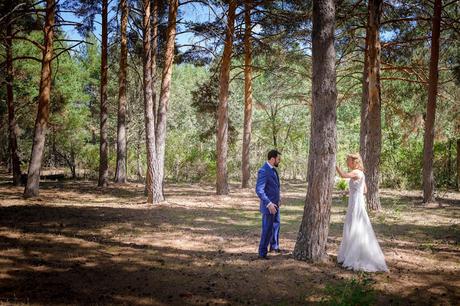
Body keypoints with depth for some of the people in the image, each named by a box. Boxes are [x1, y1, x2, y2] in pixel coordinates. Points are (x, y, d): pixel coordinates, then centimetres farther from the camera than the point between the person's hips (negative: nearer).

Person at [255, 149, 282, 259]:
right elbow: (259, 190, -26)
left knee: (276, 226, 22)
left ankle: (274, 247, 39)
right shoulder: (263, 171, -22)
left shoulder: (273, 169, 8)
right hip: (269, 205, -10)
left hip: (275, 204, 10)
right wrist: (269, 204, -28)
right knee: (267, 229, -2)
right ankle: (262, 253, 8)